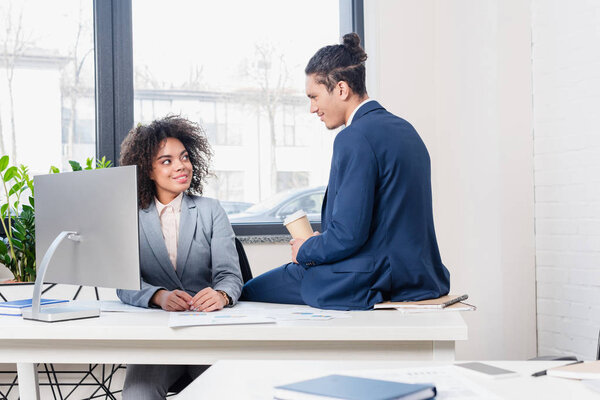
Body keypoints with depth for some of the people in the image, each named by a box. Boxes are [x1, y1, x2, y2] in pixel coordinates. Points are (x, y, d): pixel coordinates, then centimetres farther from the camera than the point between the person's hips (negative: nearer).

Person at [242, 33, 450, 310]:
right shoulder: (404, 129, 12)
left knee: (249, 291, 2)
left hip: (372, 283, -10)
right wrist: (320, 242, 17)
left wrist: (305, 251, -2)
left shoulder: (354, 139, -18)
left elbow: (348, 234, -21)